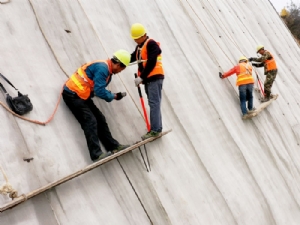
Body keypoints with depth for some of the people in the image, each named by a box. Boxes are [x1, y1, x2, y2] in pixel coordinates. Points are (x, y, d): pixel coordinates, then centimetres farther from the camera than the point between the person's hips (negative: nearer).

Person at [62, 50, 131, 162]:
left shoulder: (106, 69, 10)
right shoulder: (102, 68, -21)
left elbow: (100, 89, 8)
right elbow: (99, 91, -24)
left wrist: (113, 95, -6)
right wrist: (114, 96, -10)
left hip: (81, 95, 10)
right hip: (72, 94, -10)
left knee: (100, 119, 8)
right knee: (90, 121, -17)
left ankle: (113, 146, 14)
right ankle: (96, 154, -18)